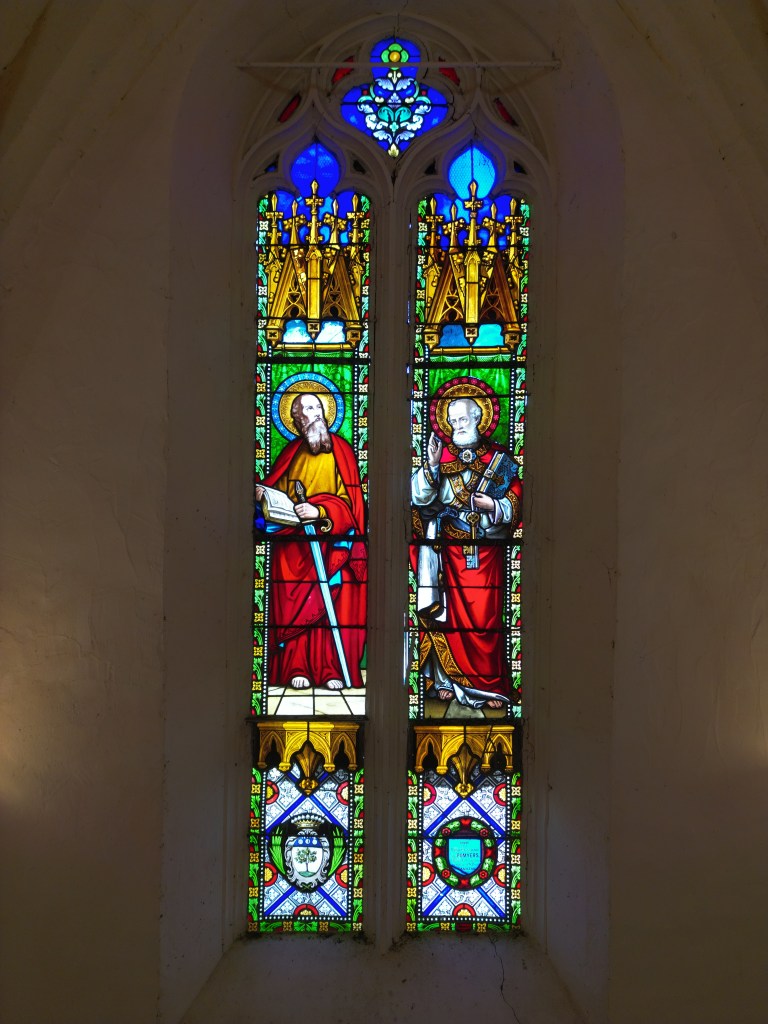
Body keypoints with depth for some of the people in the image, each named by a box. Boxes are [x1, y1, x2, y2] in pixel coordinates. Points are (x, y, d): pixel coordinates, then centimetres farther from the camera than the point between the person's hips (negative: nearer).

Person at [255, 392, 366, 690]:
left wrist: (318, 511, -20)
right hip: (292, 545, 3)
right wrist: (262, 493, -4)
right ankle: (297, 669, 4)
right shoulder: (292, 452, 11)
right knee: (292, 606, -1)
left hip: (329, 546, -3)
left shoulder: (339, 450, 1)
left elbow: (347, 502, -5)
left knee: (334, 607, -5)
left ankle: (333, 671, 0)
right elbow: (277, 488, 18)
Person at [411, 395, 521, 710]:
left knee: (485, 618, -3)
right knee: (450, 616, 1)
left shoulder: (499, 458, 9)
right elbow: (420, 497, -1)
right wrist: (432, 466, -14)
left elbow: (516, 503, 7)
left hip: (486, 551, -1)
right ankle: (447, 680, 11)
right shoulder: (442, 455, 10)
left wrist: (495, 506, -11)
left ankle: (490, 685, 5)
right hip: (449, 550, 1)